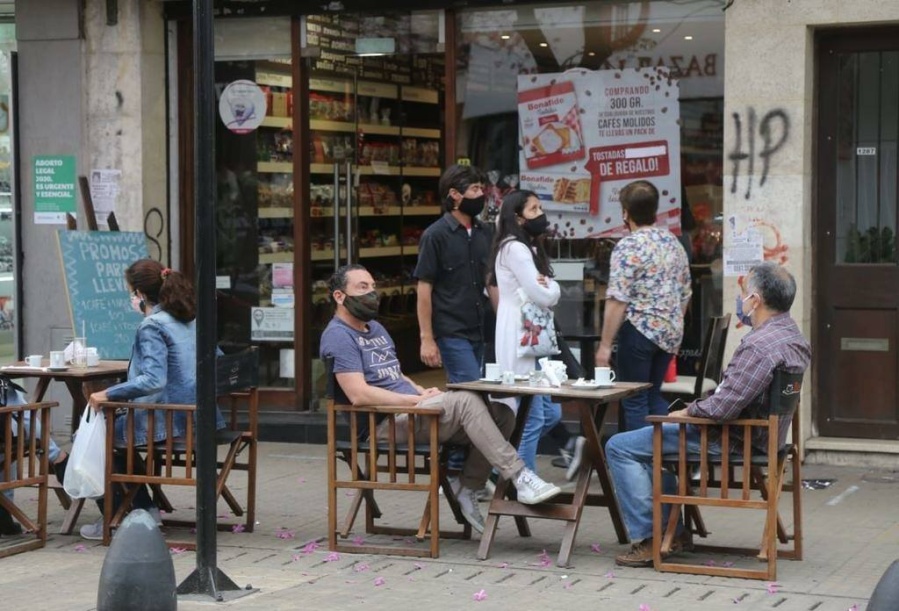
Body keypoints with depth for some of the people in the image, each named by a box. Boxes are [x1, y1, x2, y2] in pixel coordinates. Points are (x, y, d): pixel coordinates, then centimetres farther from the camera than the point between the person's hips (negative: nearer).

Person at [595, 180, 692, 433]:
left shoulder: (628, 246, -13)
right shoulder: (673, 242, 10)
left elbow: (617, 301, -18)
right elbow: (685, 294, 16)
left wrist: (605, 345, -15)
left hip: (640, 329, -7)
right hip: (670, 332, 7)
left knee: (634, 401, 1)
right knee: (654, 395, 18)